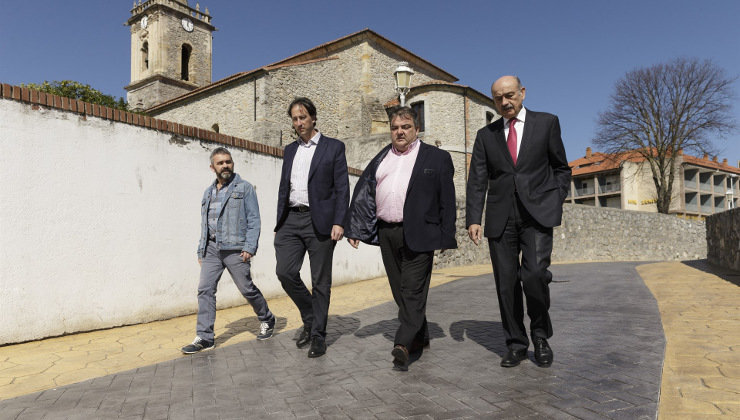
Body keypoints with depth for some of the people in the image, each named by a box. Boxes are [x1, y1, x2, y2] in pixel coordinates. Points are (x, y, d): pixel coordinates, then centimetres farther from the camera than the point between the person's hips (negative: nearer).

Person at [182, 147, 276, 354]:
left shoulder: (244, 188, 1)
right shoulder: (208, 193, 19)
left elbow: (254, 219, -5)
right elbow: (204, 224, 21)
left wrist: (250, 247, -14)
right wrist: (201, 250, 16)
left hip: (235, 249, -5)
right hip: (211, 249, 5)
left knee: (247, 289, 0)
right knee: (205, 290, -1)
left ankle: (267, 320, 23)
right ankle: (204, 337, 5)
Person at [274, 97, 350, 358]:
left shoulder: (333, 147, 2)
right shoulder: (290, 150, 17)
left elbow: (342, 188, -4)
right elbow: (283, 188, 18)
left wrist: (339, 222, -14)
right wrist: (279, 225, 14)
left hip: (319, 221, -4)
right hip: (291, 220, 5)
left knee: (320, 281, 1)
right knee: (285, 271, -6)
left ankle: (318, 335, 15)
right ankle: (310, 318, 18)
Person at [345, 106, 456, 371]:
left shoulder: (436, 158, 4)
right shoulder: (380, 159, 15)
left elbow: (447, 200, 0)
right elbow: (362, 193, 13)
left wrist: (447, 237, -6)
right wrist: (353, 229, 5)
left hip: (418, 234, -5)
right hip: (387, 233, 5)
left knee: (413, 289, -7)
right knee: (400, 290, 11)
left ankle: (403, 345, -4)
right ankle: (420, 338, 27)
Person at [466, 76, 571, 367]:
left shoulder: (546, 123, 10)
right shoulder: (486, 135, 12)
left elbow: (561, 168, 13)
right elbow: (477, 180, 6)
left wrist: (556, 203, 1)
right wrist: (473, 218, -5)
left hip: (537, 213, -2)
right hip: (500, 217, 2)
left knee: (534, 274, -17)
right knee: (506, 282, 3)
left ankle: (540, 335, 10)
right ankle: (516, 344, 19)